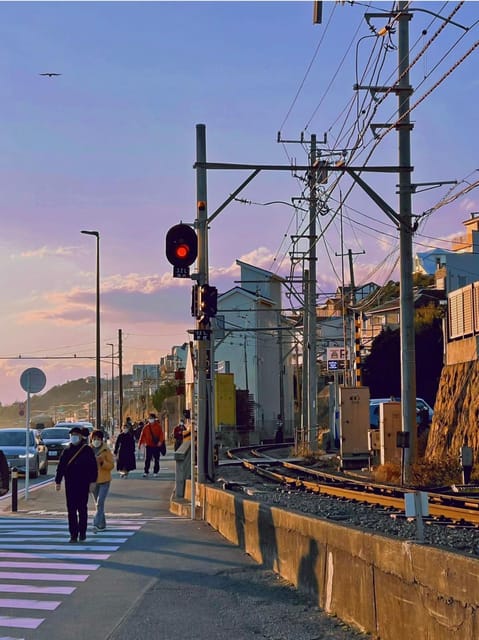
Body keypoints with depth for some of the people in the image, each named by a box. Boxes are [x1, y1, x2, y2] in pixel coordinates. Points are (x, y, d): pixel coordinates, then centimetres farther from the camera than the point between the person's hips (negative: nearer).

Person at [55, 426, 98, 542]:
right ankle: (73, 535, 2)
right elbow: (60, 467, 9)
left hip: (83, 485, -2)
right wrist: (58, 481, 4)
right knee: (71, 510, -1)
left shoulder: (87, 450, 0)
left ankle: (82, 532, 18)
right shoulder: (66, 451, 8)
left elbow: (93, 467, -1)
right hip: (70, 485, 2)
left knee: (82, 509, 5)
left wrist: (92, 482, -7)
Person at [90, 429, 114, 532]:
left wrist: (102, 462, -21)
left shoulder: (106, 450, -6)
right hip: (93, 480, 4)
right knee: (98, 503, 12)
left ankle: (97, 524, -21)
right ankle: (102, 525, 23)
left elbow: (111, 465, -6)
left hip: (104, 481, -4)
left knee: (100, 503, -16)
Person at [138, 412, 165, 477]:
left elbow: (161, 434, -4)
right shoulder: (146, 427, 5)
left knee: (156, 460, 5)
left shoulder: (158, 426, 1)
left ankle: (155, 472, 14)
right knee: (147, 460, -2)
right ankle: (146, 472, 2)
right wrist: (140, 443, -3)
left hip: (156, 445, -1)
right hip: (148, 445, 1)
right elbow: (142, 435, 4)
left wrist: (160, 441, -19)